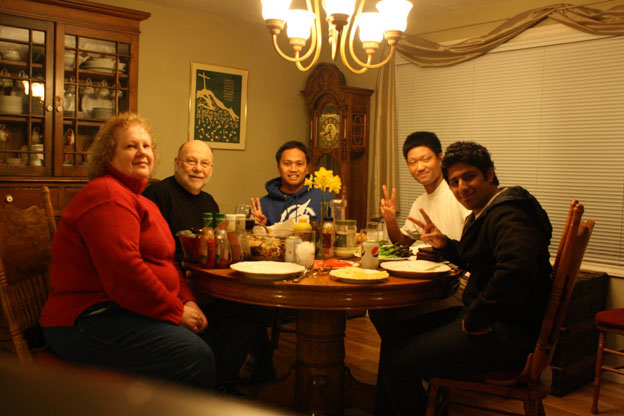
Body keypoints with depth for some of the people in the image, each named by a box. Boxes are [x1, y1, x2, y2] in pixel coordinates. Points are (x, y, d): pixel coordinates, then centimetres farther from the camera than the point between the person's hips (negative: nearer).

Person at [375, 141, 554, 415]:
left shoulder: (508, 216, -19)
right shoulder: (483, 213, 15)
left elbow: (515, 270, -38)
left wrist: (474, 320, -26)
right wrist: (444, 244, 13)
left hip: (507, 335, -11)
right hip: (482, 316, 11)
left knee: (398, 362, -15)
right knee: (394, 340, 11)